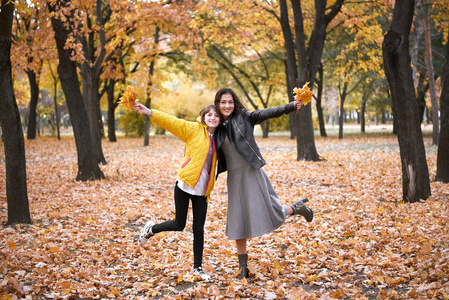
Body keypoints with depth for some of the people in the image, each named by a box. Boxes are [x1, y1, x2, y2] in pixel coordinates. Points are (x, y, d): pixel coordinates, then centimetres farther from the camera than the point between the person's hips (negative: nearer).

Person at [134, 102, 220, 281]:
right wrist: (150, 113, -26)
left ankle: (197, 268, 19)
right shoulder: (193, 130, -4)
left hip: (201, 191, 4)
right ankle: (151, 229, 34)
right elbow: (171, 122, -15)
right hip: (185, 185, -4)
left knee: (199, 229, 6)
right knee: (179, 225, 4)